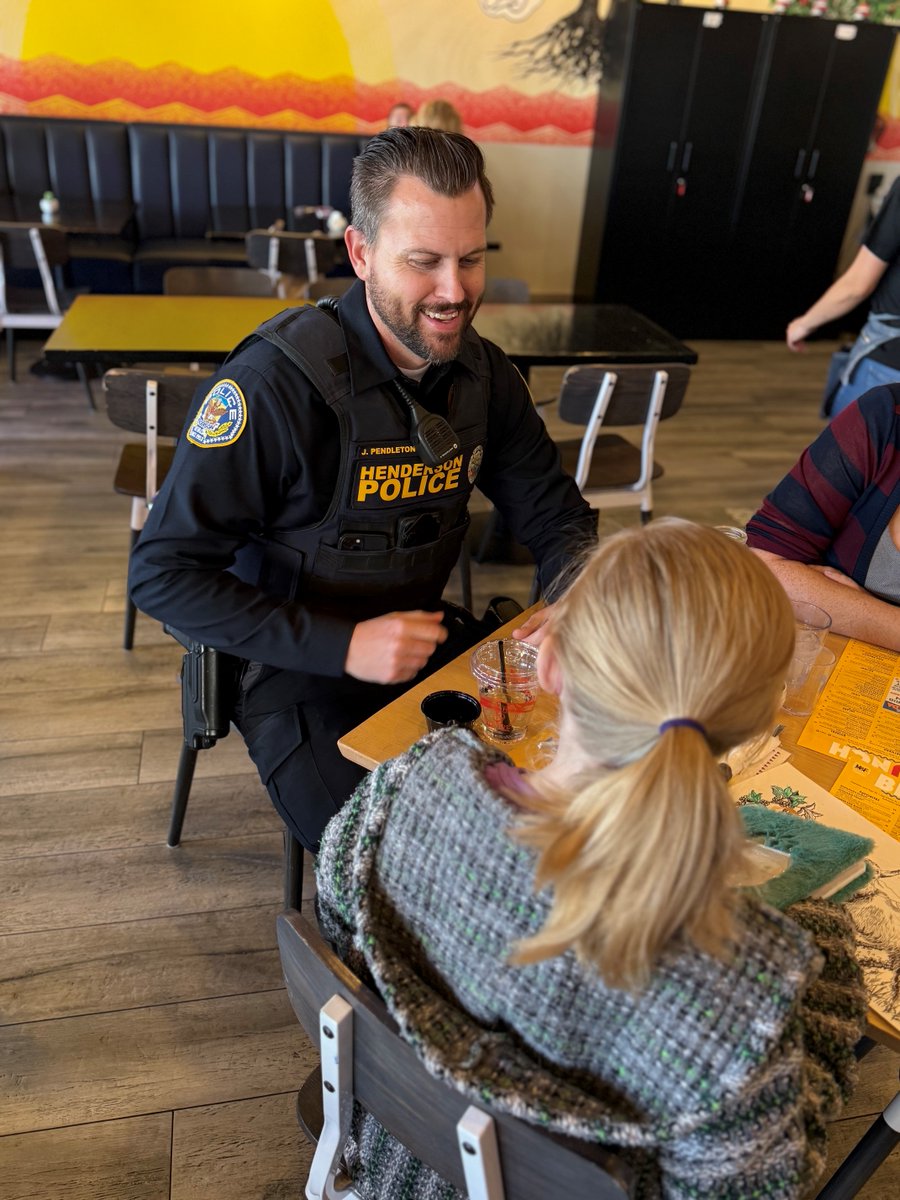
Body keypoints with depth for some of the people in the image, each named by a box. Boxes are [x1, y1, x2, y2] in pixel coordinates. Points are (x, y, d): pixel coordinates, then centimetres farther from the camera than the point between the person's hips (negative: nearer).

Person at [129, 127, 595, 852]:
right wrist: (342, 646, -25)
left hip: (428, 641, 6)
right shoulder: (277, 383, -22)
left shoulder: (484, 374, -2)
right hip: (301, 668, -5)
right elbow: (163, 575, -19)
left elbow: (556, 516, 8)